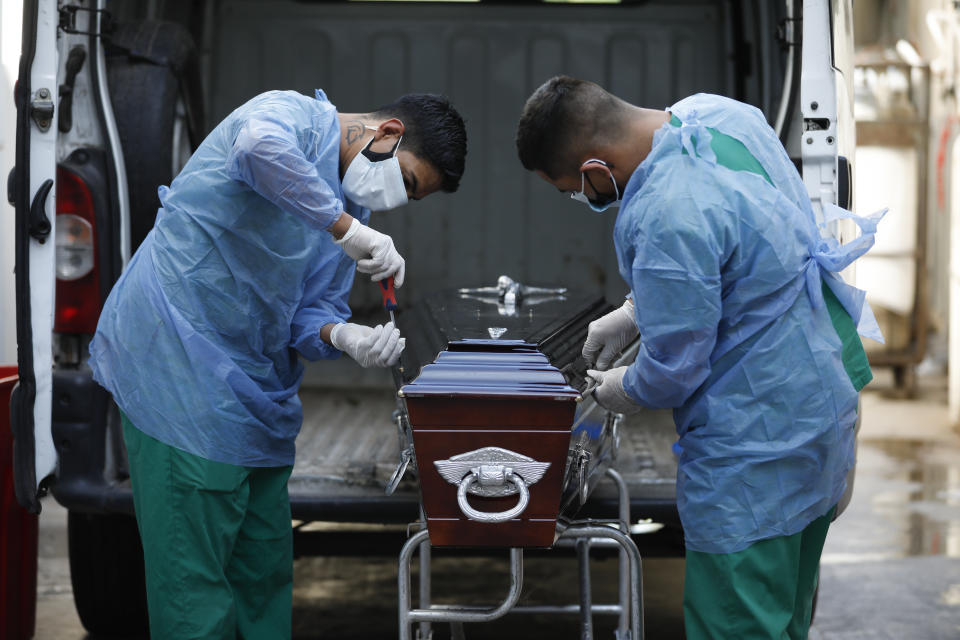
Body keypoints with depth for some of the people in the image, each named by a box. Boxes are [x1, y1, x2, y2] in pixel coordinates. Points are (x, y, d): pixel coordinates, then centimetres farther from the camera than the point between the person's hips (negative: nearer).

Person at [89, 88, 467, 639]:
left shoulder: (351, 206, 15)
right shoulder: (294, 115, -10)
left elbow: (314, 310, 11)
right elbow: (260, 147, -37)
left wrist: (345, 337, -12)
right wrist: (346, 230, -32)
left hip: (257, 389, 9)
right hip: (180, 360, -9)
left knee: (265, 568, 13)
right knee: (195, 572, -7)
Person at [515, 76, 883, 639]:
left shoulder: (666, 219, -31)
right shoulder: (717, 113, -1)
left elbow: (674, 368, -20)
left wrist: (625, 391, 2)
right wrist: (634, 313, 14)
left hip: (758, 454, -10)